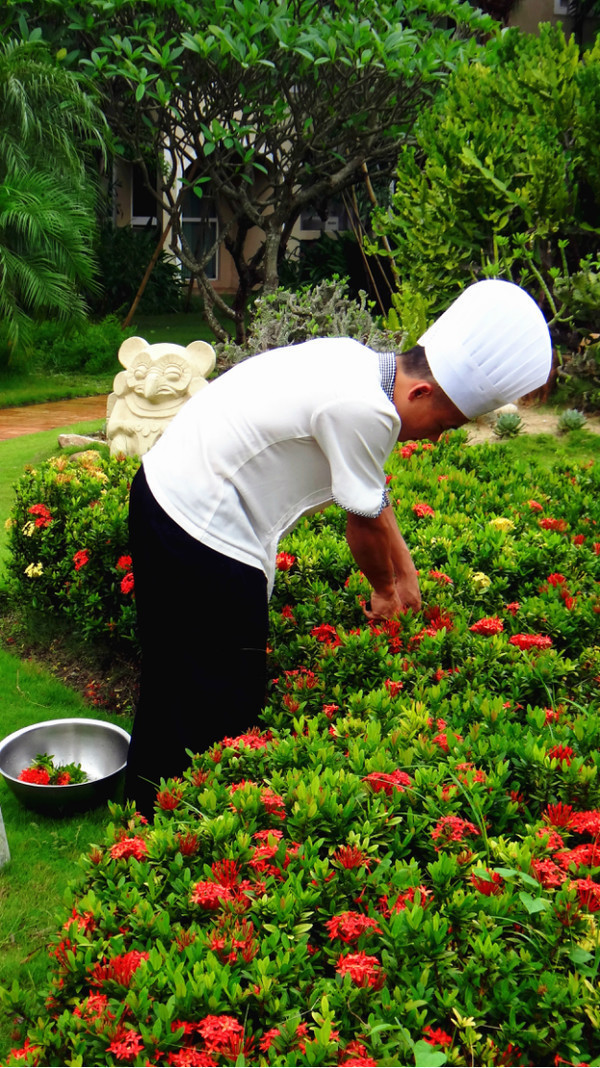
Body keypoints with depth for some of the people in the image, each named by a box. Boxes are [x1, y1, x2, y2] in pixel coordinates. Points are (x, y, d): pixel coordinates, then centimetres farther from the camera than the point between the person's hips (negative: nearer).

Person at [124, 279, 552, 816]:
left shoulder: (360, 365, 4)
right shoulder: (363, 410, -26)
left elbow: (373, 496, 14)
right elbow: (365, 522, -12)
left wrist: (406, 573, 20)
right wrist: (386, 590, 7)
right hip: (201, 536, -10)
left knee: (177, 683, 23)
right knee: (222, 699, 4)